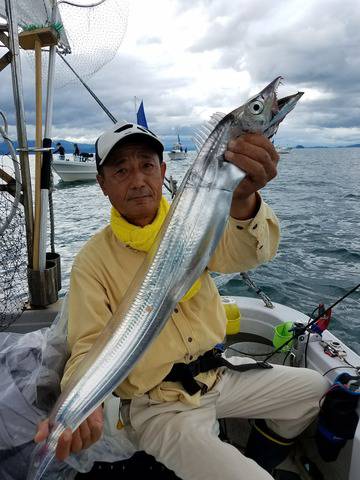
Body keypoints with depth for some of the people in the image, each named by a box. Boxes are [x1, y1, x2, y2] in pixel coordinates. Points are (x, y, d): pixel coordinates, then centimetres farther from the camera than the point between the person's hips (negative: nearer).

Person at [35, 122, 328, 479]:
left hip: (218, 377, 5)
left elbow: (242, 252, -26)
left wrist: (243, 199, -49)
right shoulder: (92, 261, -13)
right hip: (157, 407, -4)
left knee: (314, 388, 15)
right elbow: (90, 346, -15)